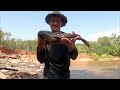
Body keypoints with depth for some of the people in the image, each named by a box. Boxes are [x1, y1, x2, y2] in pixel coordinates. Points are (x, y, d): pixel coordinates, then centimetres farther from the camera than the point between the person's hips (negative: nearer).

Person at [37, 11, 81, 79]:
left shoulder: (67, 37, -8)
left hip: (64, 74, 1)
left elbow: (73, 56, -21)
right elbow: (41, 60, -8)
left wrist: (72, 47, -43)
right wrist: (40, 48, -28)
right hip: (49, 74, -1)